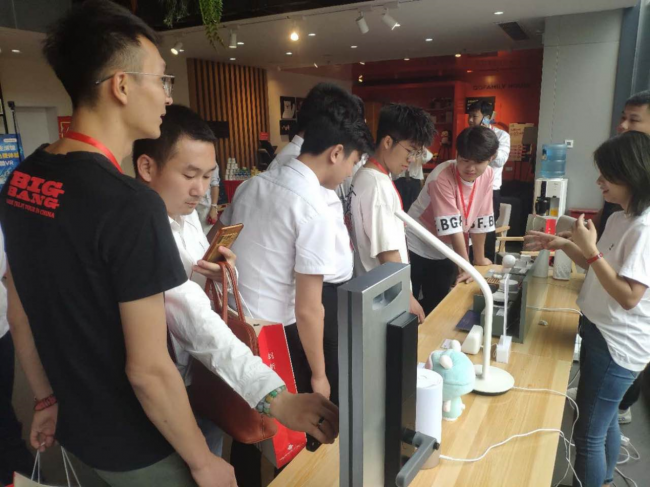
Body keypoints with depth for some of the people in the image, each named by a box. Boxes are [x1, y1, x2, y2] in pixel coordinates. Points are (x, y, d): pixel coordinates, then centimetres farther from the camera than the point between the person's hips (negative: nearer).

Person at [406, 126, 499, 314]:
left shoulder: (488, 175, -9)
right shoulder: (442, 177, -26)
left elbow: (481, 219, -2)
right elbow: (452, 226, -27)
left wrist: (479, 259, 4)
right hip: (418, 247, -5)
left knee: (439, 303, 11)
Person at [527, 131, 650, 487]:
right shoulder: (620, 218, 6)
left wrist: (590, 250, -27)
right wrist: (566, 246, 4)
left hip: (618, 345, -9)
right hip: (601, 333, 10)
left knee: (588, 433, 4)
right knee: (604, 420, 26)